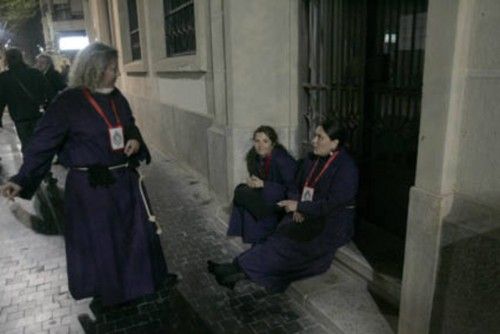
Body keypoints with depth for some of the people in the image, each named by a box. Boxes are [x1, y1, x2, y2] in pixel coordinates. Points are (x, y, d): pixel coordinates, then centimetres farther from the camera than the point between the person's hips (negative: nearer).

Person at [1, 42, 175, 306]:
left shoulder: (116, 97, 3)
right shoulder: (68, 103, -15)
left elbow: (131, 127, 17)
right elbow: (43, 144, -13)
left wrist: (135, 141, -5)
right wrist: (22, 179, -19)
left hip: (124, 178, 6)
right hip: (90, 185, -6)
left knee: (138, 230, 18)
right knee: (99, 241, 11)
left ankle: (151, 277, 40)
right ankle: (107, 291, 35)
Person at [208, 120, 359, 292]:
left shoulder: (346, 168, -16)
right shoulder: (312, 159, 6)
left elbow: (332, 205, -21)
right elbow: (297, 185, 12)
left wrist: (299, 206, -19)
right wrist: (297, 208, -7)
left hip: (332, 224, -7)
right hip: (307, 215, 7)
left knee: (290, 242, -23)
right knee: (280, 237, -17)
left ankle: (242, 269, -21)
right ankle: (244, 270, -25)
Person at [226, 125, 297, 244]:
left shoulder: (282, 159, -20)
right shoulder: (254, 157, 2)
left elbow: (291, 189, -20)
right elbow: (255, 177, 11)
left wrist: (263, 184, -26)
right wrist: (251, 182, -13)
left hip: (285, 199, -8)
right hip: (266, 194, 8)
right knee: (241, 189, -16)